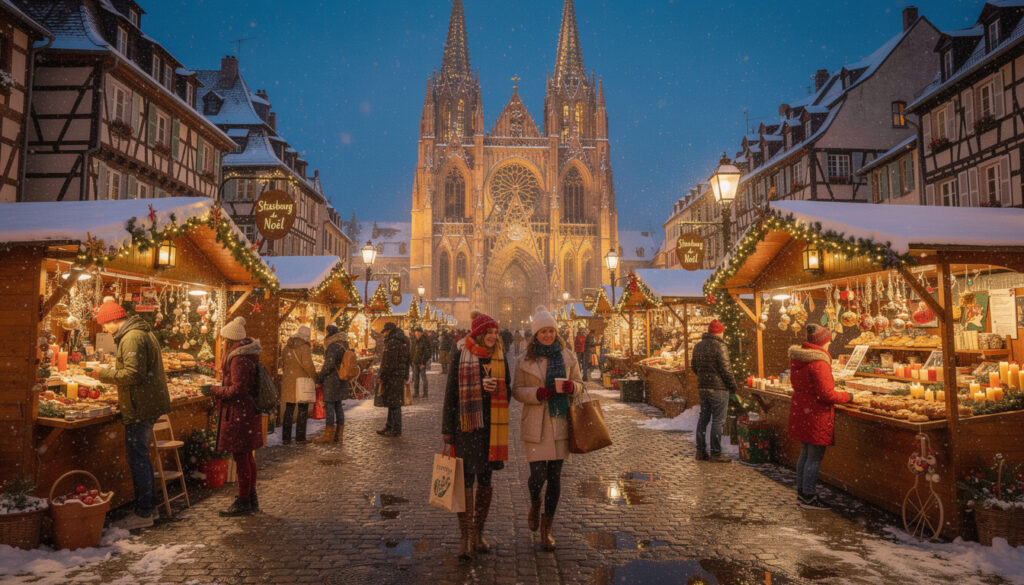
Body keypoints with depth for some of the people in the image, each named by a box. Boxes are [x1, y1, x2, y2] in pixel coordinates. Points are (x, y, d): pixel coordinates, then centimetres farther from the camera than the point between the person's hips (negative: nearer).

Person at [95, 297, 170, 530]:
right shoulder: (144, 332, 16)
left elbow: (133, 374, -24)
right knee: (141, 456, 18)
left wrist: (105, 374, -9)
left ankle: (143, 513, 5)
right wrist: (122, 397, 22)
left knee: (137, 458, -3)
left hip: (140, 408, -11)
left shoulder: (132, 338, -17)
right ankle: (149, 506, 27)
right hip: (149, 404, 11)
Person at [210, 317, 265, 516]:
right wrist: (221, 389, 18)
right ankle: (251, 499, 27)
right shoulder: (248, 356, 12)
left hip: (239, 415, -10)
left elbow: (238, 389, -22)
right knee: (248, 457, 17)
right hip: (249, 412, 10)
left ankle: (243, 502, 7)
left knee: (241, 458, -2)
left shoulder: (238, 359, -18)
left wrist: (216, 391, -9)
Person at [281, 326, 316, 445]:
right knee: (303, 410, 4)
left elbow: (284, 360, 17)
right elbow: (308, 364, -21)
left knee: (288, 410, 11)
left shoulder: (287, 347, 8)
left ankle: (285, 438, 12)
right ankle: (300, 438, 5)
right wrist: (314, 377, -8)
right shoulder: (305, 347, -13)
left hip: (288, 381, 6)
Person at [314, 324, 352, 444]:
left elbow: (329, 364, -21)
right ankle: (338, 435, 13)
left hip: (331, 380, -9)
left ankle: (328, 435, 3)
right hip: (341, 381, 9)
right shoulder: (344, 345, 12)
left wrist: (319, 377, -10)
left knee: (329, 407, -2)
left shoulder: (333, 346, -16)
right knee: (338, 407, 10)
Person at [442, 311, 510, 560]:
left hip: (491, 424, 3)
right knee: (466, 479, 0)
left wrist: (495, 387, -13)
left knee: (485, 479, 10)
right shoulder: (461, 355, -4)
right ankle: (465, 538, 13)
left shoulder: (499, 355, 5)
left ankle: (478, 533, 27)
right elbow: (451, 391, -2)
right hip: (466, 423, -3)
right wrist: (447, 429, -2)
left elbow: (508, 386, 12)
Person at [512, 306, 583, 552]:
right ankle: (534, 504, 31)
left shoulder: (567, 356, 4)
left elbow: (580, 384, 9)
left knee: (554, 475, 5)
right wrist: (538, 393, -18)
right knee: (538, 474, -6)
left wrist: (570, 387, -14)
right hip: (536, 424, -2)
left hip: (560, 422, 2)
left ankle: (547, 529, 20)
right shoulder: (526, 360, -1)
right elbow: (517, 390, 1)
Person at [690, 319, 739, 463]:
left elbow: (694, 366, 15)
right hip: (718, 388, -7)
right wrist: (733, 385, -5)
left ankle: (700, 451, 19)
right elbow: (726, 369, -16)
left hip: (702, 387, 7)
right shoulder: (720, 346, -15)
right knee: (717, 420, -1)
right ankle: (716, 454, 4)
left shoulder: (698, 346, 9)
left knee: (703, 418, 14)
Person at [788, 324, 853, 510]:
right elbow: (827, 394, -21)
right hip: (816, 413, -9)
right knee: (815, 457, 2)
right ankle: (809, 498, 11)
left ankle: (801, 493, 27)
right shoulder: (818, 362, -22)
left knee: (805, 454, 18)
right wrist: (848, 397, -5)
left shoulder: (796, 357, 7)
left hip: (800, 409, 9)